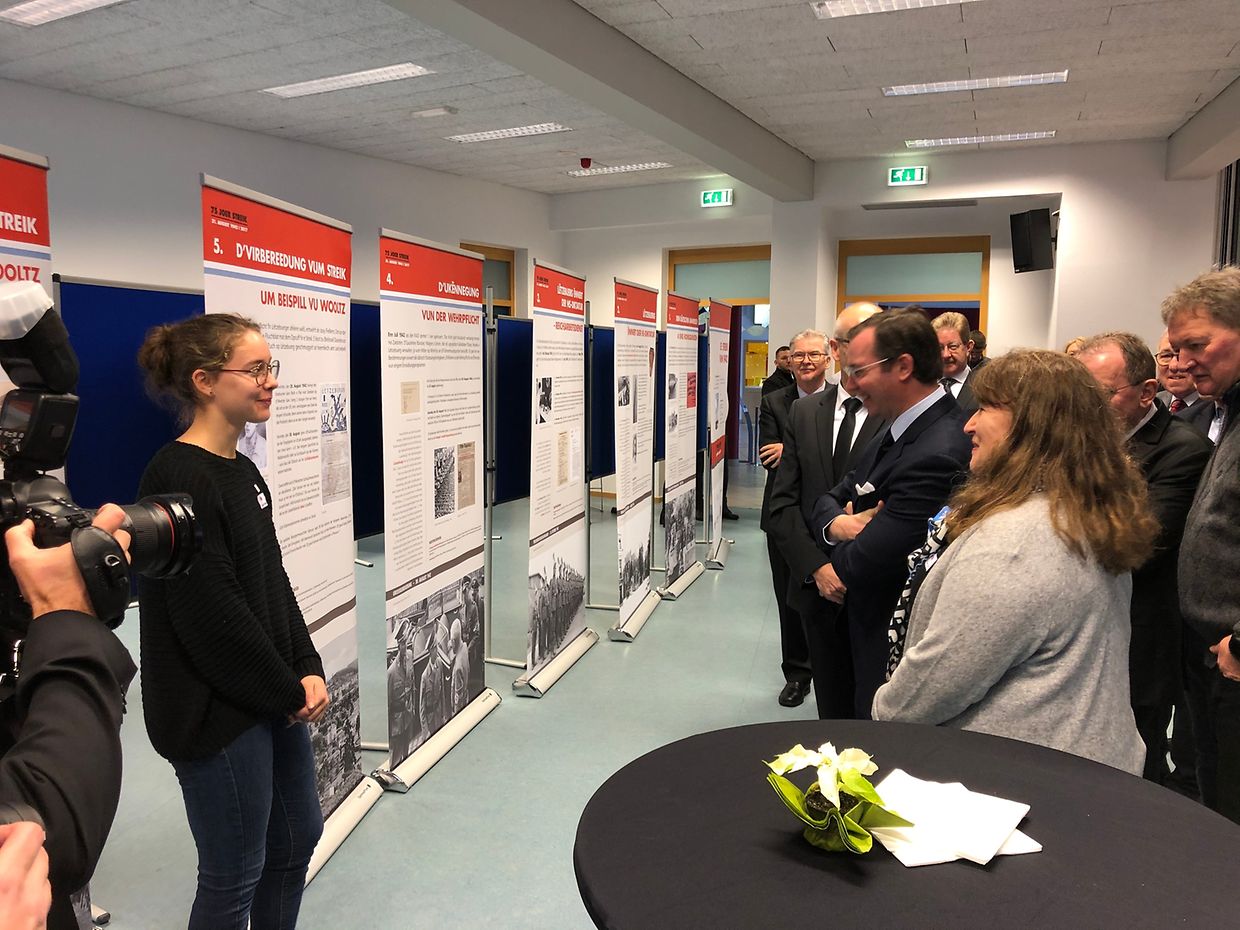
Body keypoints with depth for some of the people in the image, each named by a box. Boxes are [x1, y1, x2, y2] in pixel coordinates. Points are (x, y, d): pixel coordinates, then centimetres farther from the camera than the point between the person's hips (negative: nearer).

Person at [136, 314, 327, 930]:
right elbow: (210, 615, -22)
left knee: (298, 835, 21)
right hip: (216, 713, -9)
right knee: (234, 875, 8)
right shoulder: (178, 478, -20)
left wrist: (308, 670, 0)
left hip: (276, 699, 9)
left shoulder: (243, 473, 7)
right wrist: (289, 692, -12)